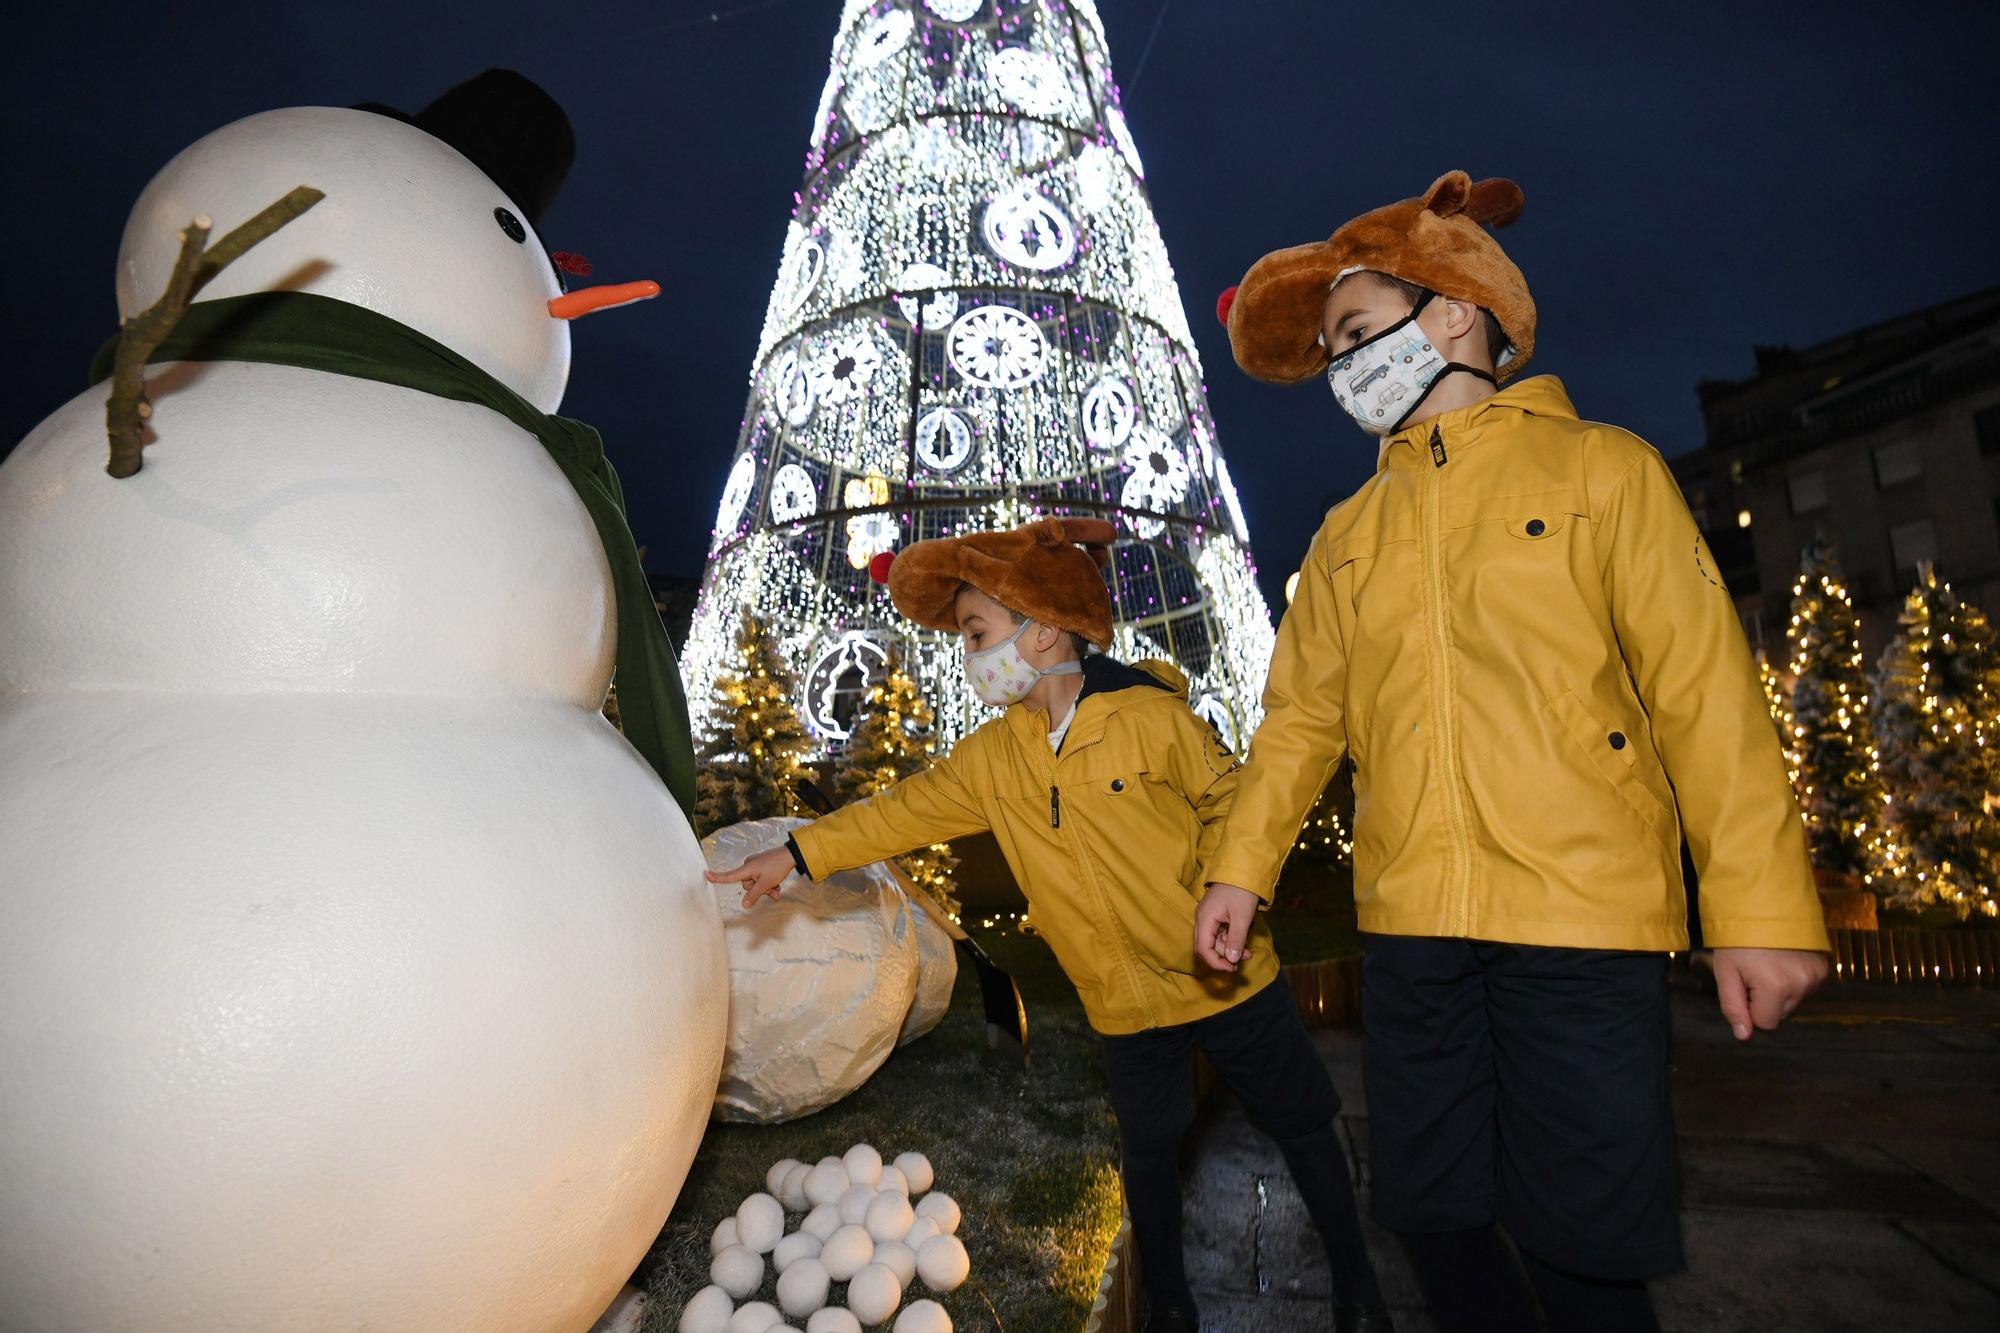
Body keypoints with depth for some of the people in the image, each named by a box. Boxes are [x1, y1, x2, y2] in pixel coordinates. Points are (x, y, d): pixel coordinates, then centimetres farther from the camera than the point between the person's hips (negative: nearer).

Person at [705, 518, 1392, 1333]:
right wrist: (799, 854, -4)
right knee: (1148, 1155, 18)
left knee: (1301, 1126, 13)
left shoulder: (1151, 715, -15)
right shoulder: (992, 757, -1)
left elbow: (1228, 803, -7)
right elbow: (905, 810, 1)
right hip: (1124, 1004, 4)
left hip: (1227, 982, -3)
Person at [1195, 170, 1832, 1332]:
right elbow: (1302, 715, 11)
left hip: (1585, 926, -3)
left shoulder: (1602, 468, 3)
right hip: (1409, 928, 4)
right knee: (1431, 1209, 12)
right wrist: (1244, 867, 2)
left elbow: (1707, 692, -3)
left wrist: (1761, 908, -8)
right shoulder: (1349, 532, 13)